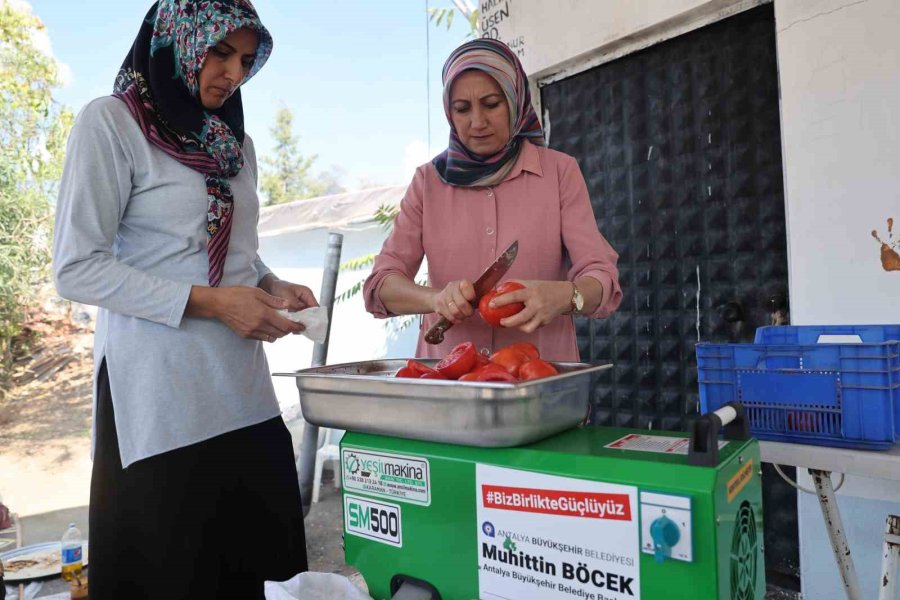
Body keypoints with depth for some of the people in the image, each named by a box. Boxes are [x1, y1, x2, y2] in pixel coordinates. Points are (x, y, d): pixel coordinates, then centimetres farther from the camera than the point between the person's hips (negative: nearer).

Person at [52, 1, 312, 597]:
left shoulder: (236, 142, 15)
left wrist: (270, 286, 2)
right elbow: (76, 268, -9)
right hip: (158, 393, -5)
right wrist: (208, 302, -16)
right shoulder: (111, 123, -4)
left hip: (242, 391, 6)